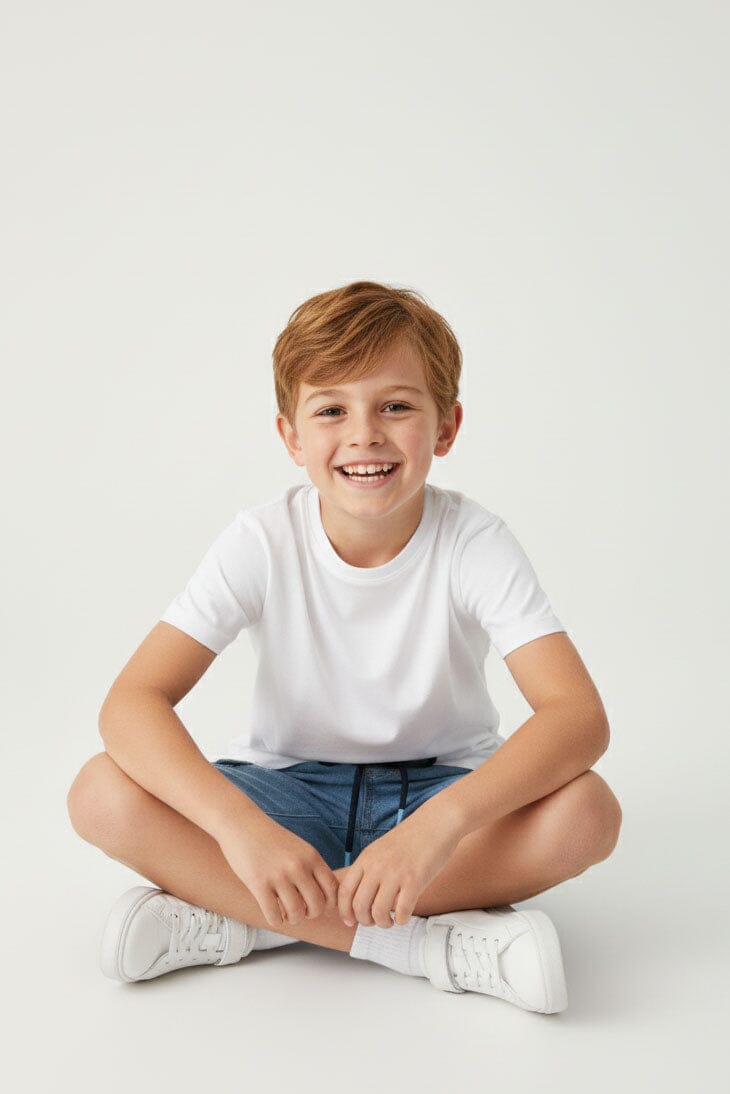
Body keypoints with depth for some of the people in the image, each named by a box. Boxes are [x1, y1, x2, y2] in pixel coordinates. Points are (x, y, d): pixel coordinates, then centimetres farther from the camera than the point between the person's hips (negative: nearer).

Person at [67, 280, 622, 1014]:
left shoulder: (474, 545, -17)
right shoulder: (261, 544, -15)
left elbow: (579, 714, -28)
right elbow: (132, 702, -23)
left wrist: (441, 823, -43)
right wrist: (238, 824, -40)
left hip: (438, 786, 0)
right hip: (292, 791, 1)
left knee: (586, 812, -31)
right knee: (102, 795, -25)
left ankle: (235, 920, -25)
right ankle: (425, 944, -26)